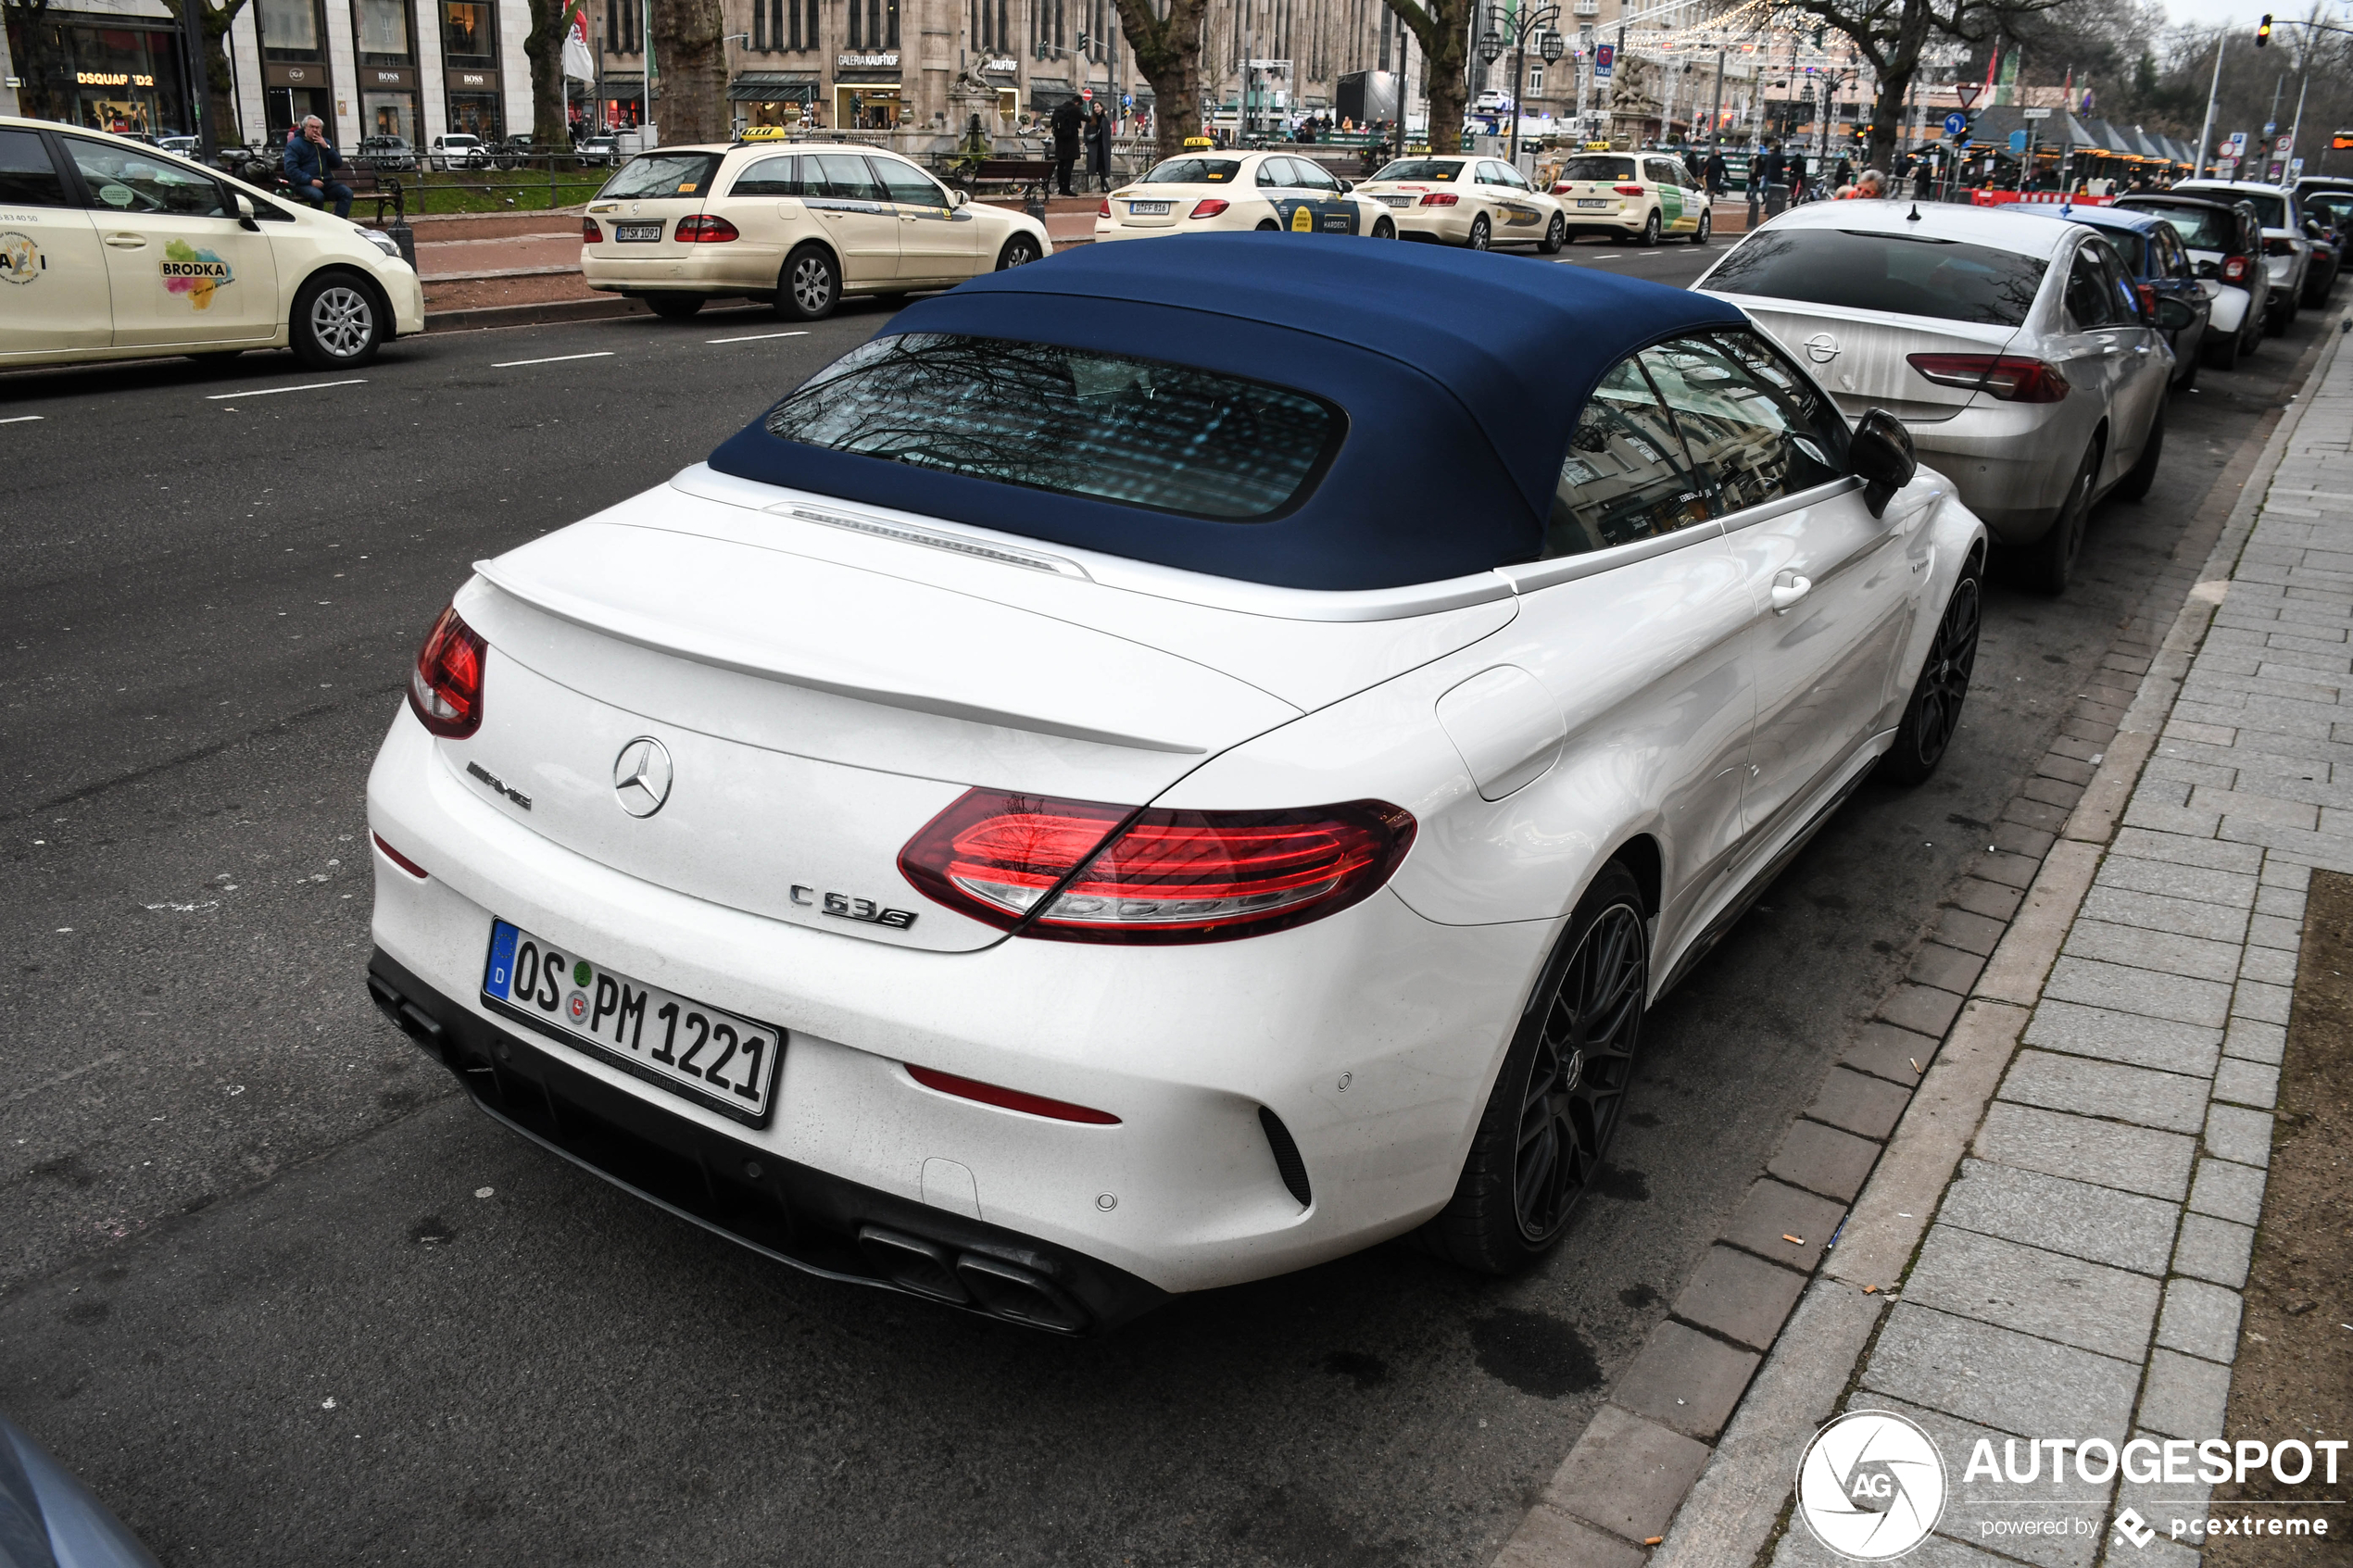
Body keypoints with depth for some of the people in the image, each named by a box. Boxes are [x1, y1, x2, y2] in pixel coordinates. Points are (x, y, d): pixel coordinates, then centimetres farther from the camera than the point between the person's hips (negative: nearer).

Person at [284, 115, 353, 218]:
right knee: (317, 195, -37)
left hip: (325, 182, 5)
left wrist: (327, 147, -4)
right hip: (303, 184, -5)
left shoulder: (325, 143, 20)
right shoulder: (295, 145, 3)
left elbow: (338, 164, 10)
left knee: (346, 192, -22)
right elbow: (291, 169, -9)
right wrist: (310, 180, -21)